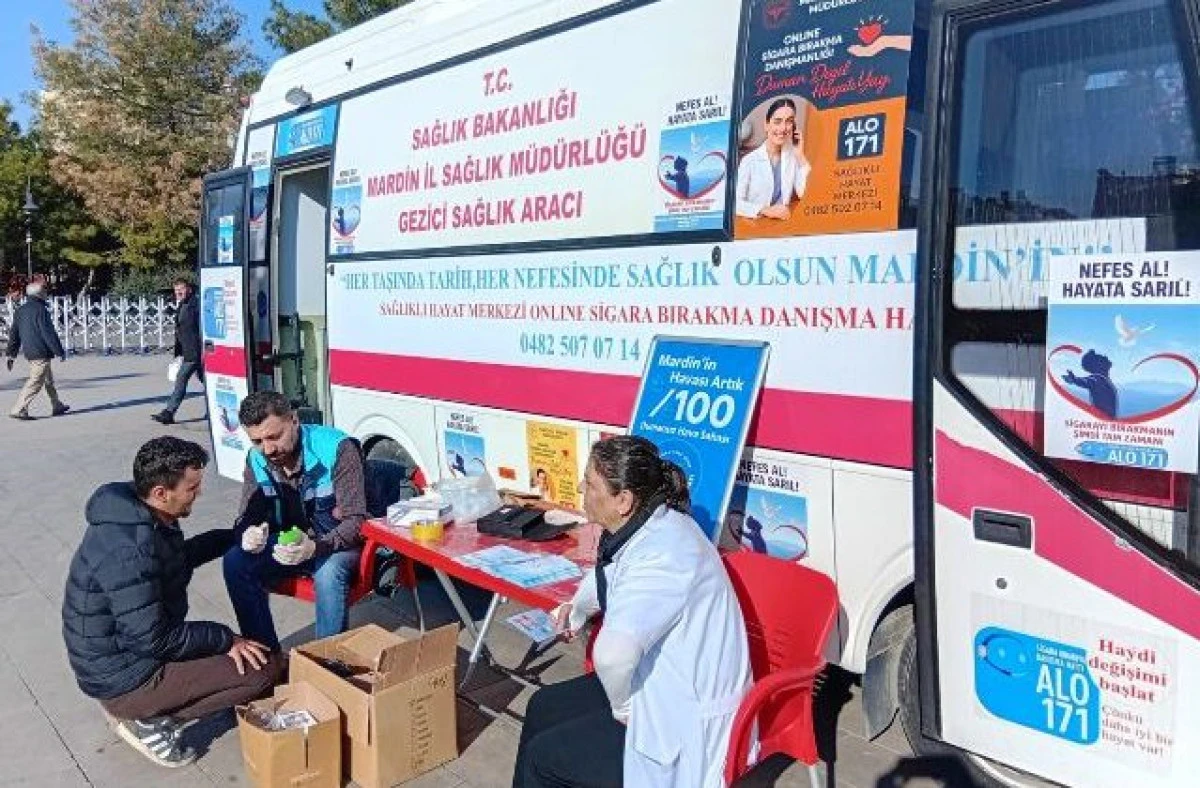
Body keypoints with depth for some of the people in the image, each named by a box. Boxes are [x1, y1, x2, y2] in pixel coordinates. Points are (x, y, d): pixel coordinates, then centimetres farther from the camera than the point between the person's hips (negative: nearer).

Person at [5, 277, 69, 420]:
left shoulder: (20, 310, 12)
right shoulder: (40, 310, -15)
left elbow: (13, 334, 14)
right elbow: (49, 333, -17)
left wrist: (11, 355, 17)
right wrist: (60, 352, -11)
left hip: (29, 352, 9)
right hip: (41, 352, -9)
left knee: (49, 379, 20)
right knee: (35, 382, -6)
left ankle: (57, 406, 29)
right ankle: (19, 410, -8)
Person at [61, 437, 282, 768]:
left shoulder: (137, 514, -2)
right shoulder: (129, 551, -32)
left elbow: (179, 557, 19)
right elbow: (152, 640, -27)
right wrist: (224, 638, -17)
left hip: (125, 651, 10)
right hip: (123, 678, -9)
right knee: (266, 667, -16)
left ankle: (141, 709, 15)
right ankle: (150, 720, -3)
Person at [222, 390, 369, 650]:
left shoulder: (338, 449, -24)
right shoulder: (257, 459, -6)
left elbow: (356, 521, -25)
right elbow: (246, 519, -2)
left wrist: (316, 547, -43)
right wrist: (248, 536, -28)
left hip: (337, 544, -5)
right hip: (289, 543, 5)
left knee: (328, 572, -36)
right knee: (235, 561, -18)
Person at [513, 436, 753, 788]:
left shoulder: (661, 554, -32)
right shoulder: (649, 526, -2)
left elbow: (612, 653, -43)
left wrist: (623, 706, -26)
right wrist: (578, 610, 20)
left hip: (686, 723, -9)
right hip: (657, 683, 9)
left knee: (542, 758, -2)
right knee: (543, 707, 16)